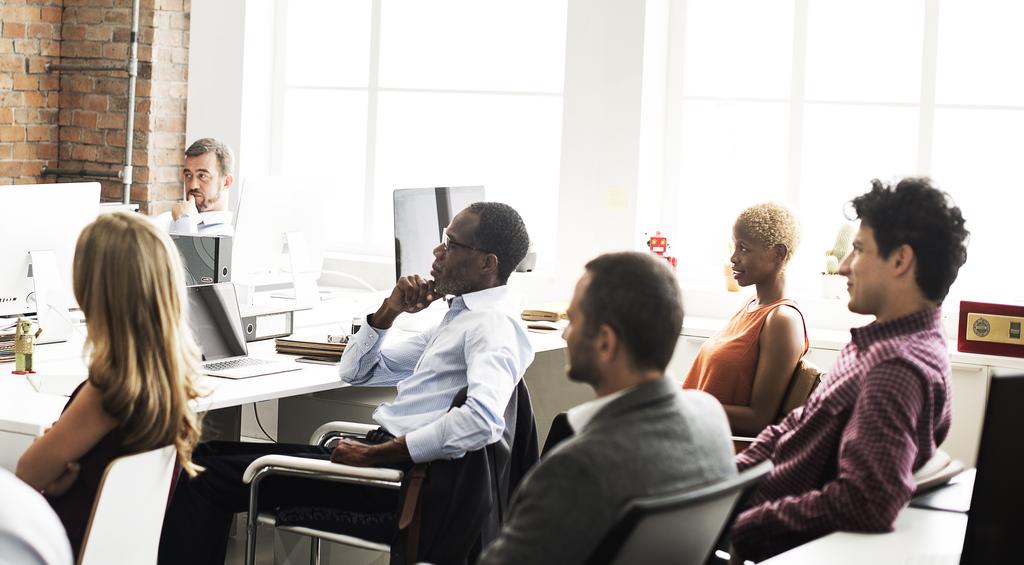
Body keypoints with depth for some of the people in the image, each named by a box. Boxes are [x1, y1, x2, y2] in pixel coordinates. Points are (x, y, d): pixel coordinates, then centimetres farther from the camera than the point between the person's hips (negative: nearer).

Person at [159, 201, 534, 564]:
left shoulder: (495, 323, -11)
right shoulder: (460, 315, 19)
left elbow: (483, 419, -31)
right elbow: (355, 371, 25)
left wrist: (374, 454, -25)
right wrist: (390, 311, 6)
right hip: (381, 451, 10)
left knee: (208, 475, -13)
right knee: (212, 454, 7)